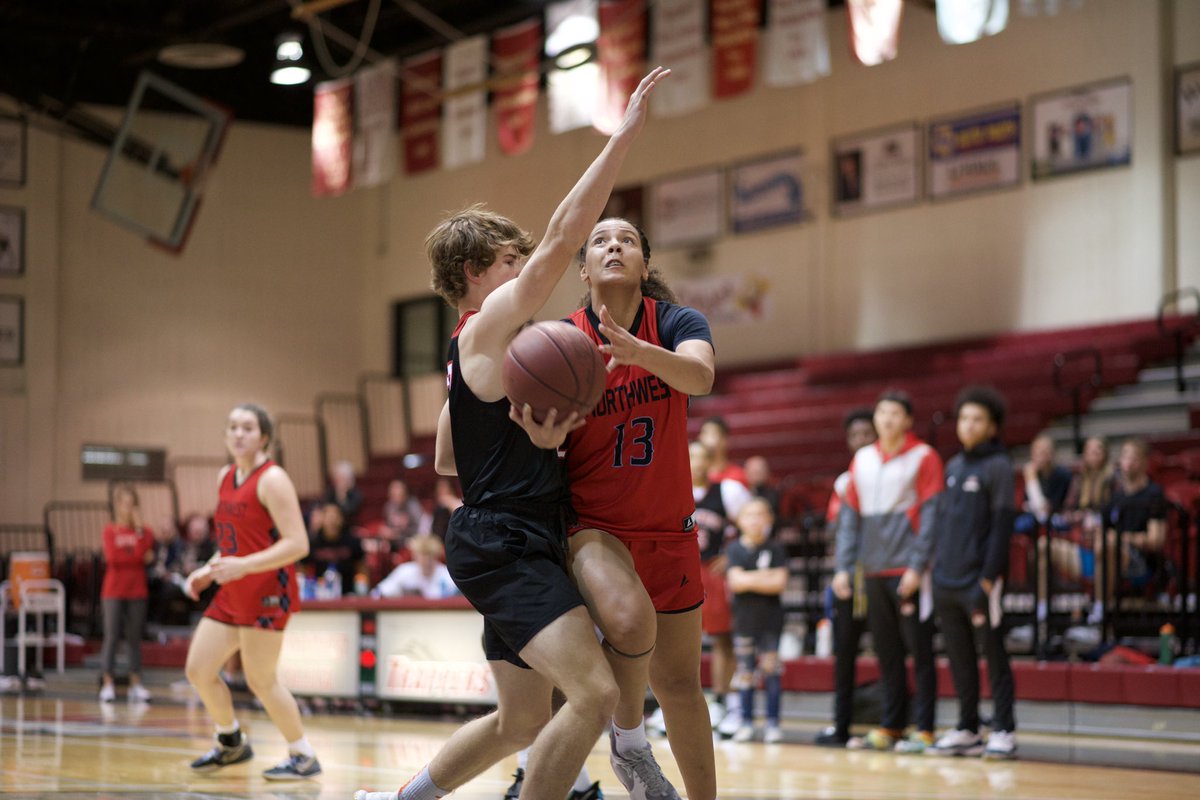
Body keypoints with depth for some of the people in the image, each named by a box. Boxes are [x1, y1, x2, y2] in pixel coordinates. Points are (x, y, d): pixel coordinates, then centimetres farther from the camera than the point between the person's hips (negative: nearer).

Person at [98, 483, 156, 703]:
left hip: (136, 592, 2)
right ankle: (107, 683, -3)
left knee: (134, 637, 4)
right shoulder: (110, 530, 3)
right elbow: (112, 557, -10)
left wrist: (139, 527, -11)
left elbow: (142, 554, -11)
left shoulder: (144, 532, 6)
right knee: (111, 636, -4)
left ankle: (136, 684, 6)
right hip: (114, 591, -2)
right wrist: (138, 558, -10)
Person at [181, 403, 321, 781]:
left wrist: (243, 565, -27)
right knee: (198, 671, 7)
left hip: (266, 592, -8)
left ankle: (304, 756, 8)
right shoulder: (225, 478, 12)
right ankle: (232, 744, 28)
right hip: (232, 594, 8)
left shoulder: (272, 480, -13)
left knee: (261, 680, -7)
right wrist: (208, 571, 9)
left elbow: (297, 544, -20)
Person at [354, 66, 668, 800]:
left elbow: (445, 461, 27)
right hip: (503, 544, -11)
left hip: (515, 546, 11)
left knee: (521, 721, 18)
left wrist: (530, 443, 13)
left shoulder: (473, 354, 21)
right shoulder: (492, 322, -7)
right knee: (596, 693, -22)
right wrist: (625, 135, -18)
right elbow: (563, 236, -17)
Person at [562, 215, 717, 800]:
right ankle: (627, 742, -5)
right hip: (590, 524, -2)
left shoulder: (677, 323, -5)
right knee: (630, 620, -32)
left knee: (679, 684, 9)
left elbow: (699, 376, -28)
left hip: (666, 530, 2)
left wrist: (637, 350, -47)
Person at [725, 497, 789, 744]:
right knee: (745, 672, 5)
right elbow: (735, 582, -9)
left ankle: (773, 723, 4)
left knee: (771, 670, -2)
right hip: (744, 619, 2)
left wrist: (748, 580, -10)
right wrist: (765, 577, -10)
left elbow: (779, 583, -9)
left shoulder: (775, 548, -1)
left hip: (770, 619, -1)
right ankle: (746, 722, 12)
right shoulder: (736, 548, 3)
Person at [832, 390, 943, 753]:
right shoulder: (862, 460, 14)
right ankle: (891, 726, 16)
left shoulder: (923, 457, -1)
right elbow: (850, 515, 14)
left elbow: (930, 515, -7)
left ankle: (925, 729, 1)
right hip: (873, 572, 5)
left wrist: (917, 566, -14)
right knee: (886, 653, 9)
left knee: (919, 651, -2)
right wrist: (844, 566, 6)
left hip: (908, 573, -5)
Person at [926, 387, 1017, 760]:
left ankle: (1004, 732, 2)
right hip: (945, 580, 6)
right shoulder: (952, 467, 16)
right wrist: (934, 565, 10)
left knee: (993, 655, -2)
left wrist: (988, 579, -15)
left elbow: (1002, 526, -9)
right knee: (959, 658, 10)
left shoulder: (998, 466, -4)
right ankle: (967, 730, 16)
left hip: (977, 581, -6)